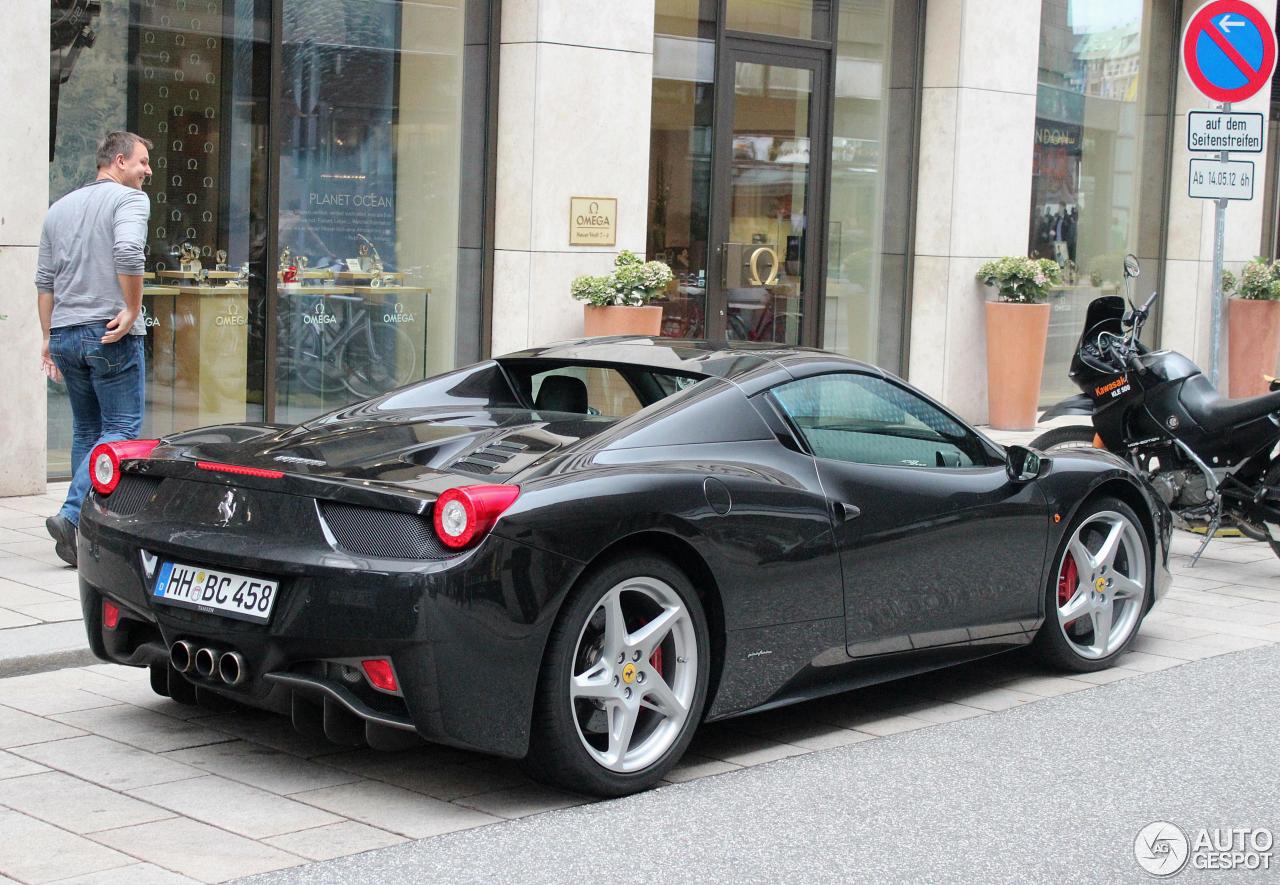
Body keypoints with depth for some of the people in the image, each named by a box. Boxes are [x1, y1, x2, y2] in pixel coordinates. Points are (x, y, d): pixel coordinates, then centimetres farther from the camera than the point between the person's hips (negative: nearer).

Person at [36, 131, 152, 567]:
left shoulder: (60, 208, 18)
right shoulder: (130, 199, -4)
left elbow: (44, 280, 17)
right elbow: (128, 250, -23)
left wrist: (48, 335, 21)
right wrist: (133, 309, -15)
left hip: (65, 334, 7)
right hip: (111, 335, -7)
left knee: (86, 430, 15)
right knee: (121, 431, -3)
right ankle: (72, 515, -17)